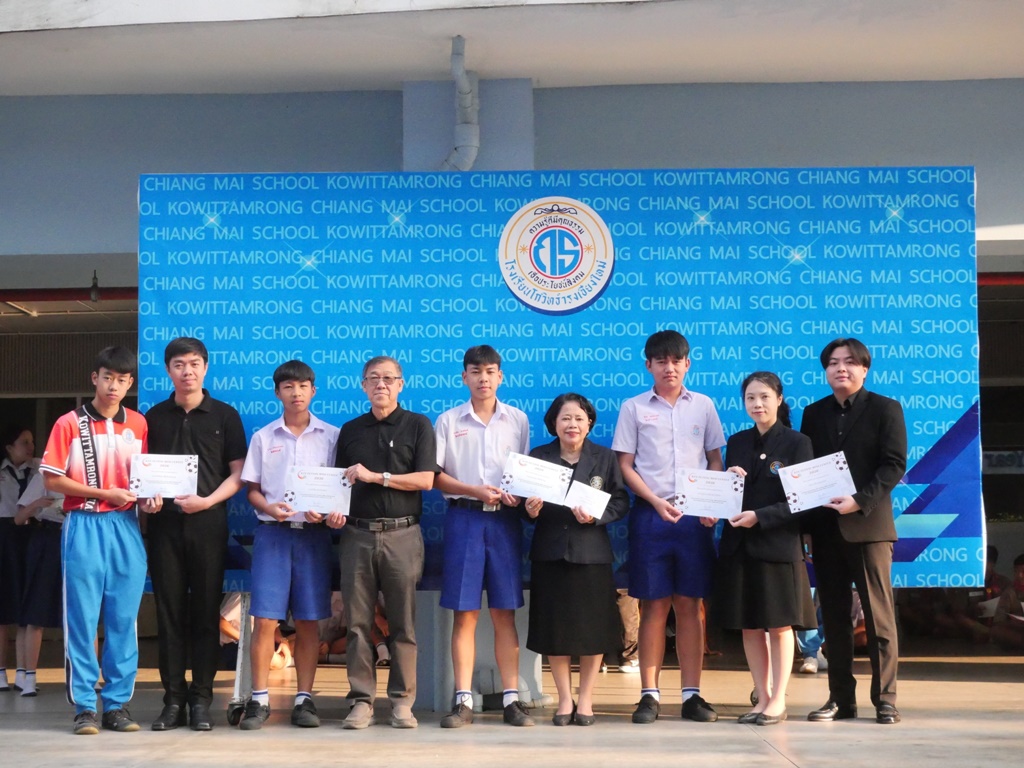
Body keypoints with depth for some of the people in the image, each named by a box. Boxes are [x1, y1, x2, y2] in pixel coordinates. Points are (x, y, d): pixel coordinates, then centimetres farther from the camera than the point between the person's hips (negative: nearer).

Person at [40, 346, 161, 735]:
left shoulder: (139, 424, 9)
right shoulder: (69, 424, -1)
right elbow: (51, 480, -5)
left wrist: (149, 499, -5)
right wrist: (104, 493, -13)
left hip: (126, 528, 3)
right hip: (84, 527, -3)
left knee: (123, 619, 4)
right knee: (82, 618, -1)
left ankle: (117, 702, 11)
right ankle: (84, 705, 5)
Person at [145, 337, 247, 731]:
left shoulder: (225, 415, 6)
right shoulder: (154, 417, 11)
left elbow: (237, 473, 3)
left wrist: (208, 500, -13)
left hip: (208, 522, -1)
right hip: (165, 522, 2)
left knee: (206, 612, 0)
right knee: (169, 611, 2)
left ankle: (201, 699, 6)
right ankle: (173, 699, 7)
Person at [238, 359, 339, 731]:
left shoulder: (331, 436, 6)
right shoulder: (263, 437, 8)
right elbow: (251, 489, 9)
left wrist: (326, 511, -12)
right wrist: (269, 508, -11)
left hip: (314, 534, 0)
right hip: (272, 532, 0)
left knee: (308, 621, 3)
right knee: (265, 620, -5)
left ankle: (304, 699, 10)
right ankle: (259, 699, 2)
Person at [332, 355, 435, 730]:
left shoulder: (418, 425, 6)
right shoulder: (350, 430, 16)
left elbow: (425, 479, -4)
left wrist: (375, 476, -9)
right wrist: (334, 510, -1)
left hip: (402, 534, -3)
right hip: (357, 534, 3)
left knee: (403, 622, 0)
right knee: (357, 622, 1)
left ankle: (402, 702, 5)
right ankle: (361, 701, 5)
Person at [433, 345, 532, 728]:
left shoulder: (517, 420, 9)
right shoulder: (448, 421, 6)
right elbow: (434, 475, 2)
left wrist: (517, 495, -10)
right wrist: (474, 490, -11)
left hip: (504, 519, 1)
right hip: (464, 518, -1)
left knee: (505, 613, 2)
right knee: (465, 613, -2)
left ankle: (511, 698, 4)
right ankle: (463, 700, 1)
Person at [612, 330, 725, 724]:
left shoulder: (703, 405, 10)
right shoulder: (634, 407, 5)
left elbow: (715, 461, 12)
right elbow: (625, 466, 2)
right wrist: (656, 502, -11)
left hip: (694, 515, 1)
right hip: (651, 515, -1)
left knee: (689, 604, 4)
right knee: (654, 605, 0)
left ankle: (692, 694, 8)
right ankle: (649, 694, 5)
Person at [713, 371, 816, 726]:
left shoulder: (797, 443, -3)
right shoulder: (737, 443, 10)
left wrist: (760, 517, -18)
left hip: (779, 546, -4)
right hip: (739, 546, 4)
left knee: (779, 625, 2)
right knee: (749, 626, 7)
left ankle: (778, 701, 10)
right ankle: (762, 698, 17)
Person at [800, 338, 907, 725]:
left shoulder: (885, 409, 3)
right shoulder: (814, 413, 15)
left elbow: (894, 465, -6)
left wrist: (860, 501, -18)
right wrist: (809, 520, 1)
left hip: (868, 524, -4)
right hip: (825, 528, 4)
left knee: (879, 614, -3)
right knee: (834, 616, 6)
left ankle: (884, 699, 3)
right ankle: (840, 698, 11)